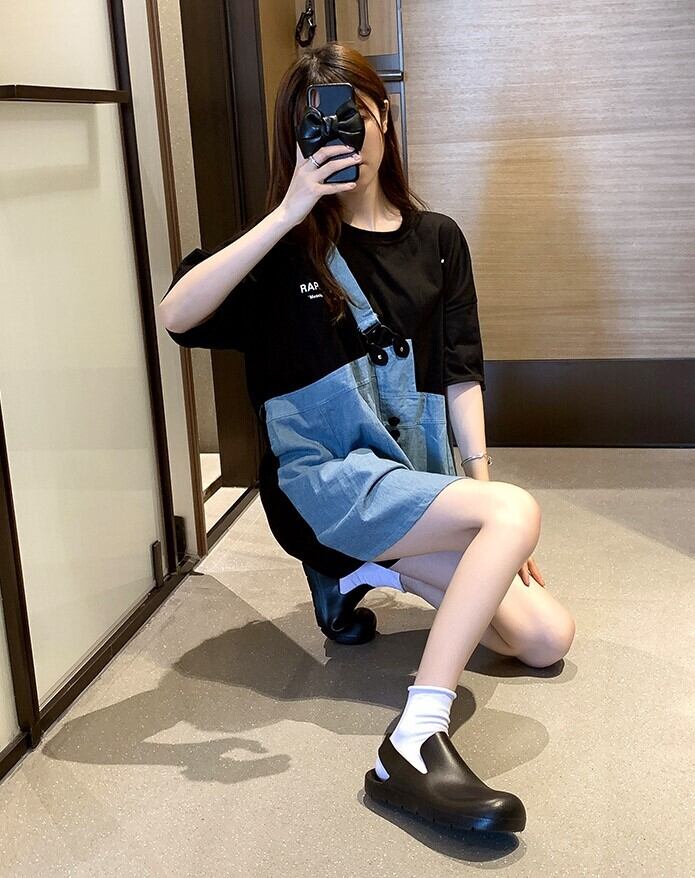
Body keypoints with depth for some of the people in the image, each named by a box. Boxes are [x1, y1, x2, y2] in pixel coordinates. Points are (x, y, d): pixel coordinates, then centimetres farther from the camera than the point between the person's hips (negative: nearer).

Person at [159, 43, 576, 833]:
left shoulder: (436, 239, 11)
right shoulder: (289, 244, -2)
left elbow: (459, 372, 7)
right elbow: (176, 314, -20)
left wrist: (481, 478, -4)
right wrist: (288, 212, -23)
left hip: (416, 481, 5)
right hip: (323, 479, -5)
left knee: (544, 638, -8)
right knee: (517, 511, -29)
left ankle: (368, 570, 10)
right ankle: (414, 745, -31)